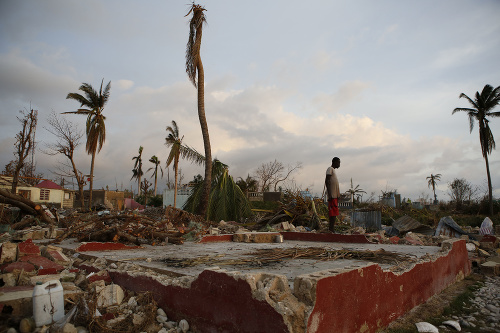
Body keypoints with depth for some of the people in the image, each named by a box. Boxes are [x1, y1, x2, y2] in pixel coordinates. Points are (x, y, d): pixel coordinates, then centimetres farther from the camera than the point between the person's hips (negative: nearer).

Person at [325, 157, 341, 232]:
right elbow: (327, 181, -16)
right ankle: (330, 230, -13)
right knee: (332, 214, -12)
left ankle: (331, 230, 10)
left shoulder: (333, 170, 23)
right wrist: (329, 194, -24)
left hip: (335, 195, 10)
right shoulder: (330, 169, -6)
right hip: (332, 195, -10)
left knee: (334, 214, 8)